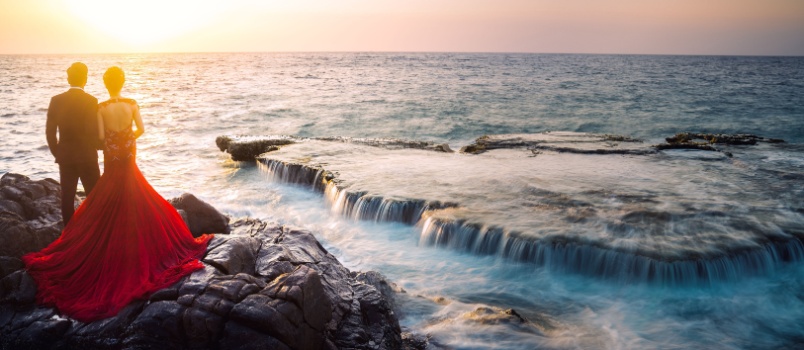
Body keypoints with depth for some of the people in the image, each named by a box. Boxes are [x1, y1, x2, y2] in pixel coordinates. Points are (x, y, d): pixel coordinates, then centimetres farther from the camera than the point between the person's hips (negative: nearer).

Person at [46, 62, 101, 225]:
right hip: (87, 156, -3)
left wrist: (57, 153, 11)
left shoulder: (57, 100, -2)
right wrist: (95, 148, 5)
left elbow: (50, 131, 0)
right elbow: (95, 131, -15)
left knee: (67, 197, 9)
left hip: (65, 156, 3)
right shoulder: (91, 101, -13)